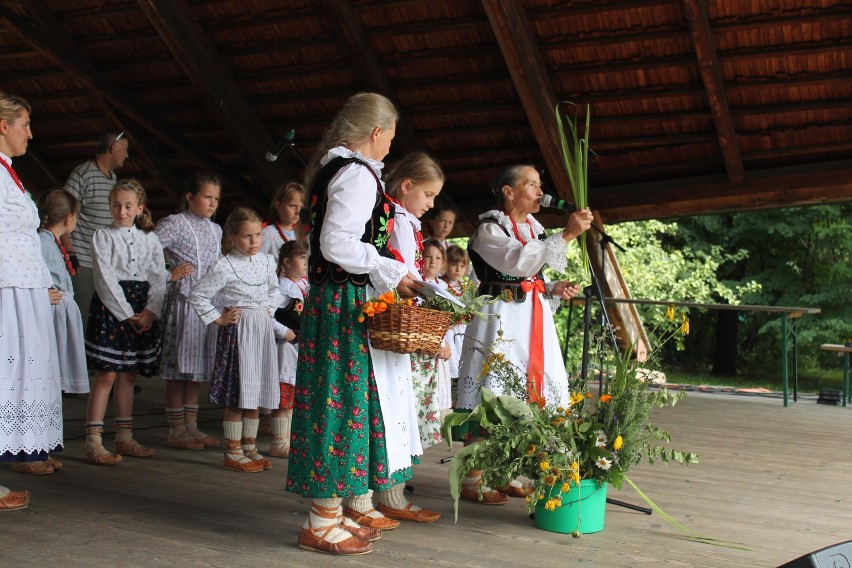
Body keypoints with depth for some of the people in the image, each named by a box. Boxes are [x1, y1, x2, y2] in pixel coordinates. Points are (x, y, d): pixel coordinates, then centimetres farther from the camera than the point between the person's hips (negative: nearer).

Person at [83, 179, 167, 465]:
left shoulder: (150, 239, 11)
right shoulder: (103, 236, -1)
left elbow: (158, 278, 5)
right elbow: (105, 278, -9)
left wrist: (150, 311, -10)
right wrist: (126, 314, -13)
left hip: (143, 310, 4)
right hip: (110, 306, -4)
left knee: (128, 375, 11)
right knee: (106, 375, -8)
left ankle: (124, 438, 19)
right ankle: (92, 443, -6)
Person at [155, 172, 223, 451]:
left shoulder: (216, 230, 15)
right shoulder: (175, 224, -6)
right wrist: (169, 275, -16)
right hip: (184, 300, -7)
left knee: (198, 367, 12)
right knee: (178, 367, -1)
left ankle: (191, 425, 20)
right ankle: (176, 430, 7)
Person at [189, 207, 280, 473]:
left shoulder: (266, 262, 8)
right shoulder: (225, 266, -12)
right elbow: (198, 295, -9)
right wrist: (218, 319, -9)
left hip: (263, 329, 6)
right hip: (237, 330, -6)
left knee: (256, 392, 11)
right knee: (238, 394, -3)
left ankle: (250, 447, 22)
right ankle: (233, 453, 6)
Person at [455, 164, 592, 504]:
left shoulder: (534, 230, 18)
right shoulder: (489, 229, -7)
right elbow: (516, 261, -25)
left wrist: (554, 290, 5)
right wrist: (566, 236, -29)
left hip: (534, 320, 8)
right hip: (499, 320, -8)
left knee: (526, 398, 7)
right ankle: (471, 480, -2)